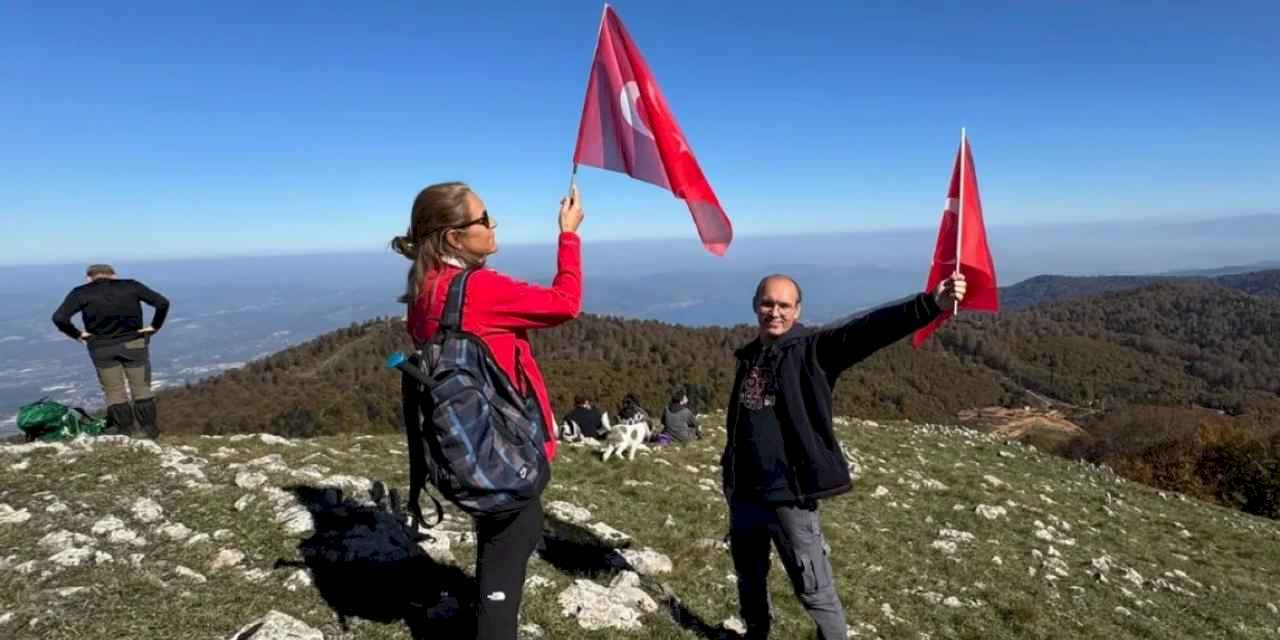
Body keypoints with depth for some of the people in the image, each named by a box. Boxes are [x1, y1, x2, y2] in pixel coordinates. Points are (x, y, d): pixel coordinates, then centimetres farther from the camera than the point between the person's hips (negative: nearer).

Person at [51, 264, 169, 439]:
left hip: (102, 348, 0)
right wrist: (155, 326, -1)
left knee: (114, 392, 9)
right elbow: (162, 303, -7)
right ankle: (150, 431, 10)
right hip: (134, 344, 0)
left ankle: (126, 433, 10)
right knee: (142, 389, 8)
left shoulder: (81, 293, -1)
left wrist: (77, 334, 2)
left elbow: (59, 318, -12)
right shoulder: (131, 286, 1)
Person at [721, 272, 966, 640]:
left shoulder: (814, 350, -9)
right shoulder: (748, 357, 6)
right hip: (743, 494, 6)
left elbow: (870, 329, -25)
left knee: (815, 592, 6)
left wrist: (931, 304, -39)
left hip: (789, 496, -5)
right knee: (749, 580, 24)